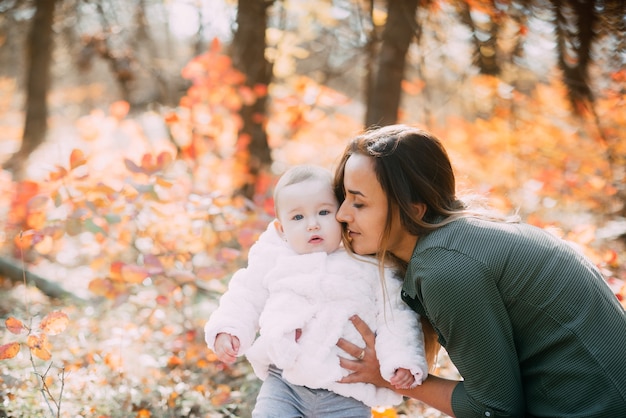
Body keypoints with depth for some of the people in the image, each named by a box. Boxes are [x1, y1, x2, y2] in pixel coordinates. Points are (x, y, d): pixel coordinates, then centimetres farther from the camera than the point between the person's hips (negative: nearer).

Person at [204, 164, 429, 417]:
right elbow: (246, 298, 16)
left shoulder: (370, 266, 2)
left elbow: (395, 315, 0)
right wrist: (227, 330, -1)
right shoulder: (273, 261, 7)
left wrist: (403, 360, -13)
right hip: (283, 382, 2)